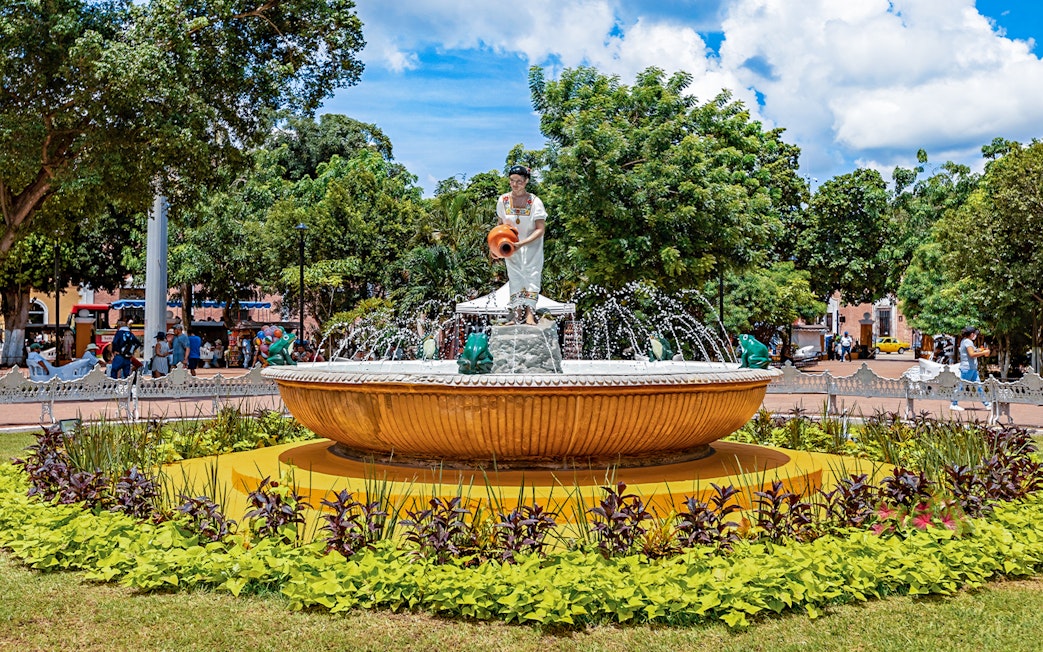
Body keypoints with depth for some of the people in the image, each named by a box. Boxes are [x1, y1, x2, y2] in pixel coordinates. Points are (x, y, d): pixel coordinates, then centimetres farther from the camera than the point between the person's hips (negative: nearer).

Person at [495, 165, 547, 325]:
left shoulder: (534, 201, -14)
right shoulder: (503, 200, -4)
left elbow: (541, 228, -16)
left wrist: (522, 243, -27)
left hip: (532, 246, -3)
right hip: (512, 247, 3)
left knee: (531, 274, -12)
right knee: (515, 277, 0)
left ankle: (530, 313, -17)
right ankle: (517, 314, 0)